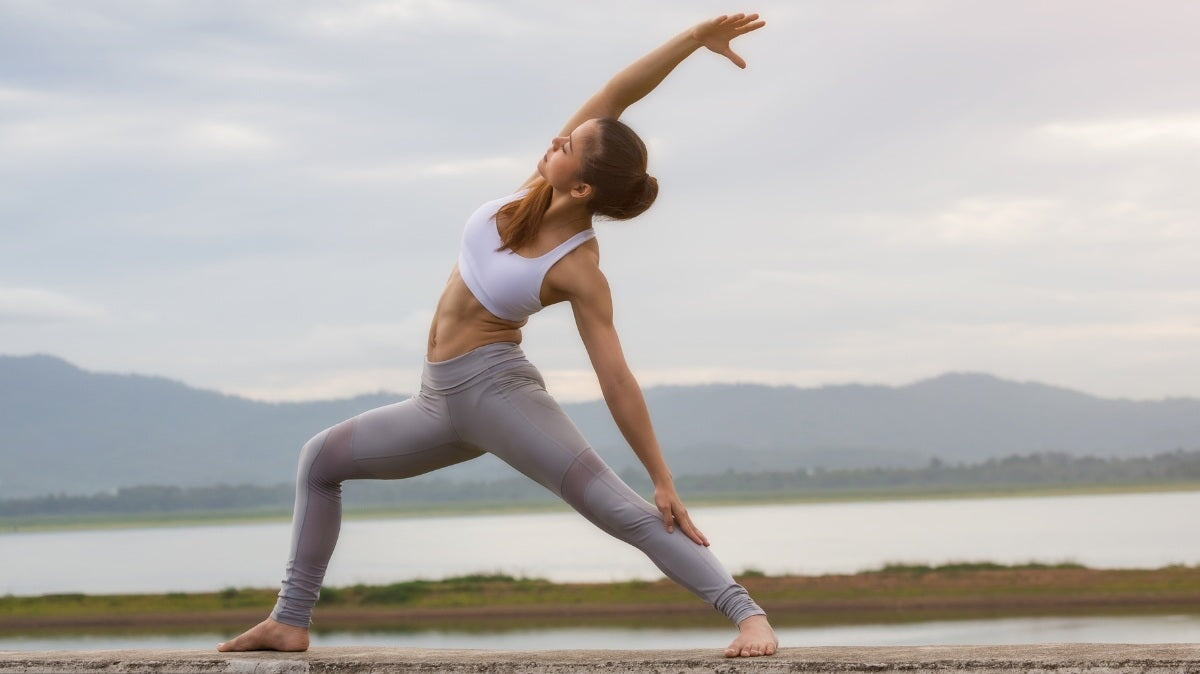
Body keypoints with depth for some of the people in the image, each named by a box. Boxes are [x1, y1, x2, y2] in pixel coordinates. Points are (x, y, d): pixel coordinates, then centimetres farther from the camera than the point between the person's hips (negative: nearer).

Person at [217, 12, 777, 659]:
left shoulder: (579, 270, -20)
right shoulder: (540, 187, -5)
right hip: (441, 400, 9)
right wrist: (695, 36, -11)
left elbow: (617, 385, -19)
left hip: (497, 388, -9)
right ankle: (291, 622, 21)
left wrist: (664, 482, -19)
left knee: (619, 507, -20)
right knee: (319, 459, 18)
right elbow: (614, 95, -13)